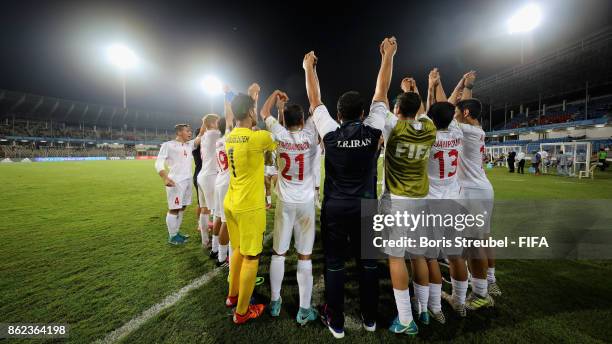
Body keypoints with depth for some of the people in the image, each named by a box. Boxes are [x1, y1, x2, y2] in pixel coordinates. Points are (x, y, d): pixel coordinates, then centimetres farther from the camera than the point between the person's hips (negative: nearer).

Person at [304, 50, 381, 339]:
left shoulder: (330, 134, -10)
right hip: (366, 207, 2)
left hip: (334, 207, -1)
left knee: (334, 264, 9)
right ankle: (369, 318, 30)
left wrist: (308, 67, 16)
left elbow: (314, 100, 2)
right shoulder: (374, 133, -7)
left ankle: (336, 322, 22)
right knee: (368, 262, 14)